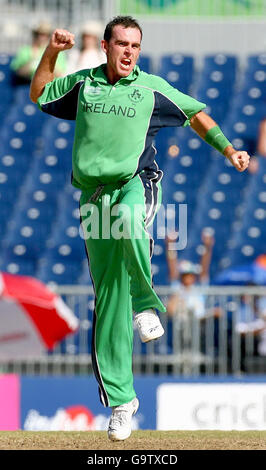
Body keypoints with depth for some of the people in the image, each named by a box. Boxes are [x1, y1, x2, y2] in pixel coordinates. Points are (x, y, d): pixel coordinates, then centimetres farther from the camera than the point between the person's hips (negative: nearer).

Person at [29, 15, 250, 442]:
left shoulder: (152, 88, 5)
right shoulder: (83, 84, 11)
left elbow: (195, 114, 17)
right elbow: (39, 95, 24)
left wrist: (228, 150, 12)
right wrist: (51, 52, 11)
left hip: (136, 184, -2)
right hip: (95, 194, 2)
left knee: (128, 223, -42)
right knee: (108, 301, 0)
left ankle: (146, 304, -18)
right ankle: (120, 399, 5)